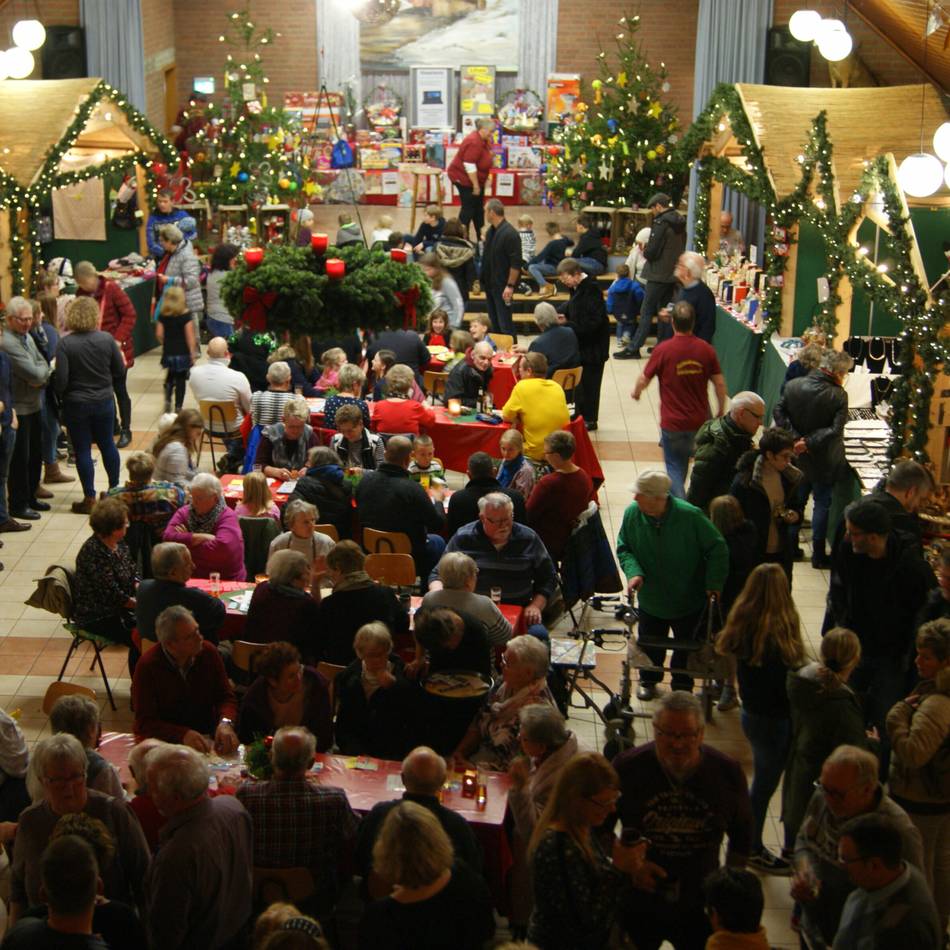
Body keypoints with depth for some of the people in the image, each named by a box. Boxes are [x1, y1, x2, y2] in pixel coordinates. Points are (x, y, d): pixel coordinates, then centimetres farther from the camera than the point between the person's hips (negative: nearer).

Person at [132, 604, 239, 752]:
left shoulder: (208, 652, -4)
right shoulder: (147, 666, -14)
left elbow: (226, 697, 2)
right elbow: (145, 722, -14)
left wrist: (225, 722, -21)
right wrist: (184, 734, -31)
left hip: (207, 738, 4)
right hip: (165, 742, -4)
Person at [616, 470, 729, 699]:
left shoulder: (690, 516, -28)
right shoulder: (632, 513, -20)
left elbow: (717, 549, -15)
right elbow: (624, 548, -4)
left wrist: (714, 583, -19)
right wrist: (634, 572, -22)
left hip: (688, 600, -2)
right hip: (650, 599, 2)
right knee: (650, 646, 20)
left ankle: (682, 686, 42)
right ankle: (648, 680, 48)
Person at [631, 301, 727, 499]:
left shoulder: (663, 350, -14)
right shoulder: (706, 349, -6)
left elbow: (644, 380, -4)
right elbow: (719, 383, -2)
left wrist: (636, 392, 19)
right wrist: (721, 409, 14)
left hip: (672, 421, -3)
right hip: (699, 421, 3)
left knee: (675, 466, 8)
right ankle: (678, 493, 44)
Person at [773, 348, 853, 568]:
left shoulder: (794, 385, -7)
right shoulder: (838, 396, -19)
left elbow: (779, 413, -8)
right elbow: (835, 430, -24)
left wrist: (796, 438, -12)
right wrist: (809, 443, -19)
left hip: (798, 459, 4)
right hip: (824, 463, -4)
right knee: (822, 504, 10)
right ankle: (818, 554, 16)